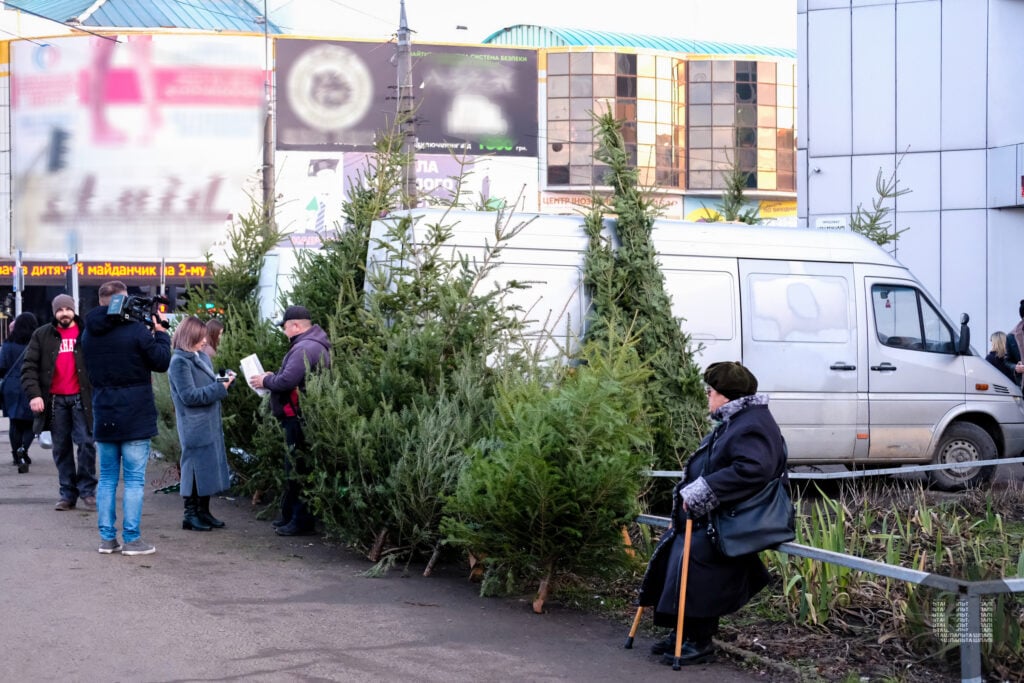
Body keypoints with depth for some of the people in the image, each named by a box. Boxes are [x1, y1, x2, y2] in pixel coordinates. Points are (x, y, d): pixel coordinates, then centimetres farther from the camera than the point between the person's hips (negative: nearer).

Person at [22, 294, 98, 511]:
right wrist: (34, 394, -9)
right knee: (61, 448, 7)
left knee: (86, 443, -7)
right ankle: (68, 494, 14)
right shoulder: (42, 336, 8)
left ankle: (87, 491, 4)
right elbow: (29, 367, 4)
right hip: (55, 399, 2)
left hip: (81, 397, -2)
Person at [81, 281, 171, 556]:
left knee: (107, 478, 12)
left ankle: (107, 538, 13)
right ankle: (131, 539, 1)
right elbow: (162, 363, -8)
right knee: (134, 479, 1)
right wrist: (160, 333, 8)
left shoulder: (88, 334, 4)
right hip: (135, 418, -5)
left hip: (103, 417, 5)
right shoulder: (136, 330, -14)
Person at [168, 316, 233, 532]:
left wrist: (224, 381, -1)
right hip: (194, 426, -8)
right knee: (197, 466, -3)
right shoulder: (180, 361, -13)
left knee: (209, 467, 11)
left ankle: (203, 511, 20)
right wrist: (220, 388, -18)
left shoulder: (201, 357, 12)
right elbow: (189, 396, -18)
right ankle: (190, 514, 5)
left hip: (210, 423, 8)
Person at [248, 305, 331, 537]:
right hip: (300, 415, 11)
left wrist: (266, 381, -8)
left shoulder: (304, 348, -20)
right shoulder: (313, 344, 16)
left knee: (297, 468, -5)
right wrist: (271, 378, 11)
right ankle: (290, 515, 24)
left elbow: (287, 380, -26)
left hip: (300, 418, -11)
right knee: (295, 466, 17)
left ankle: (301, 520, 0)